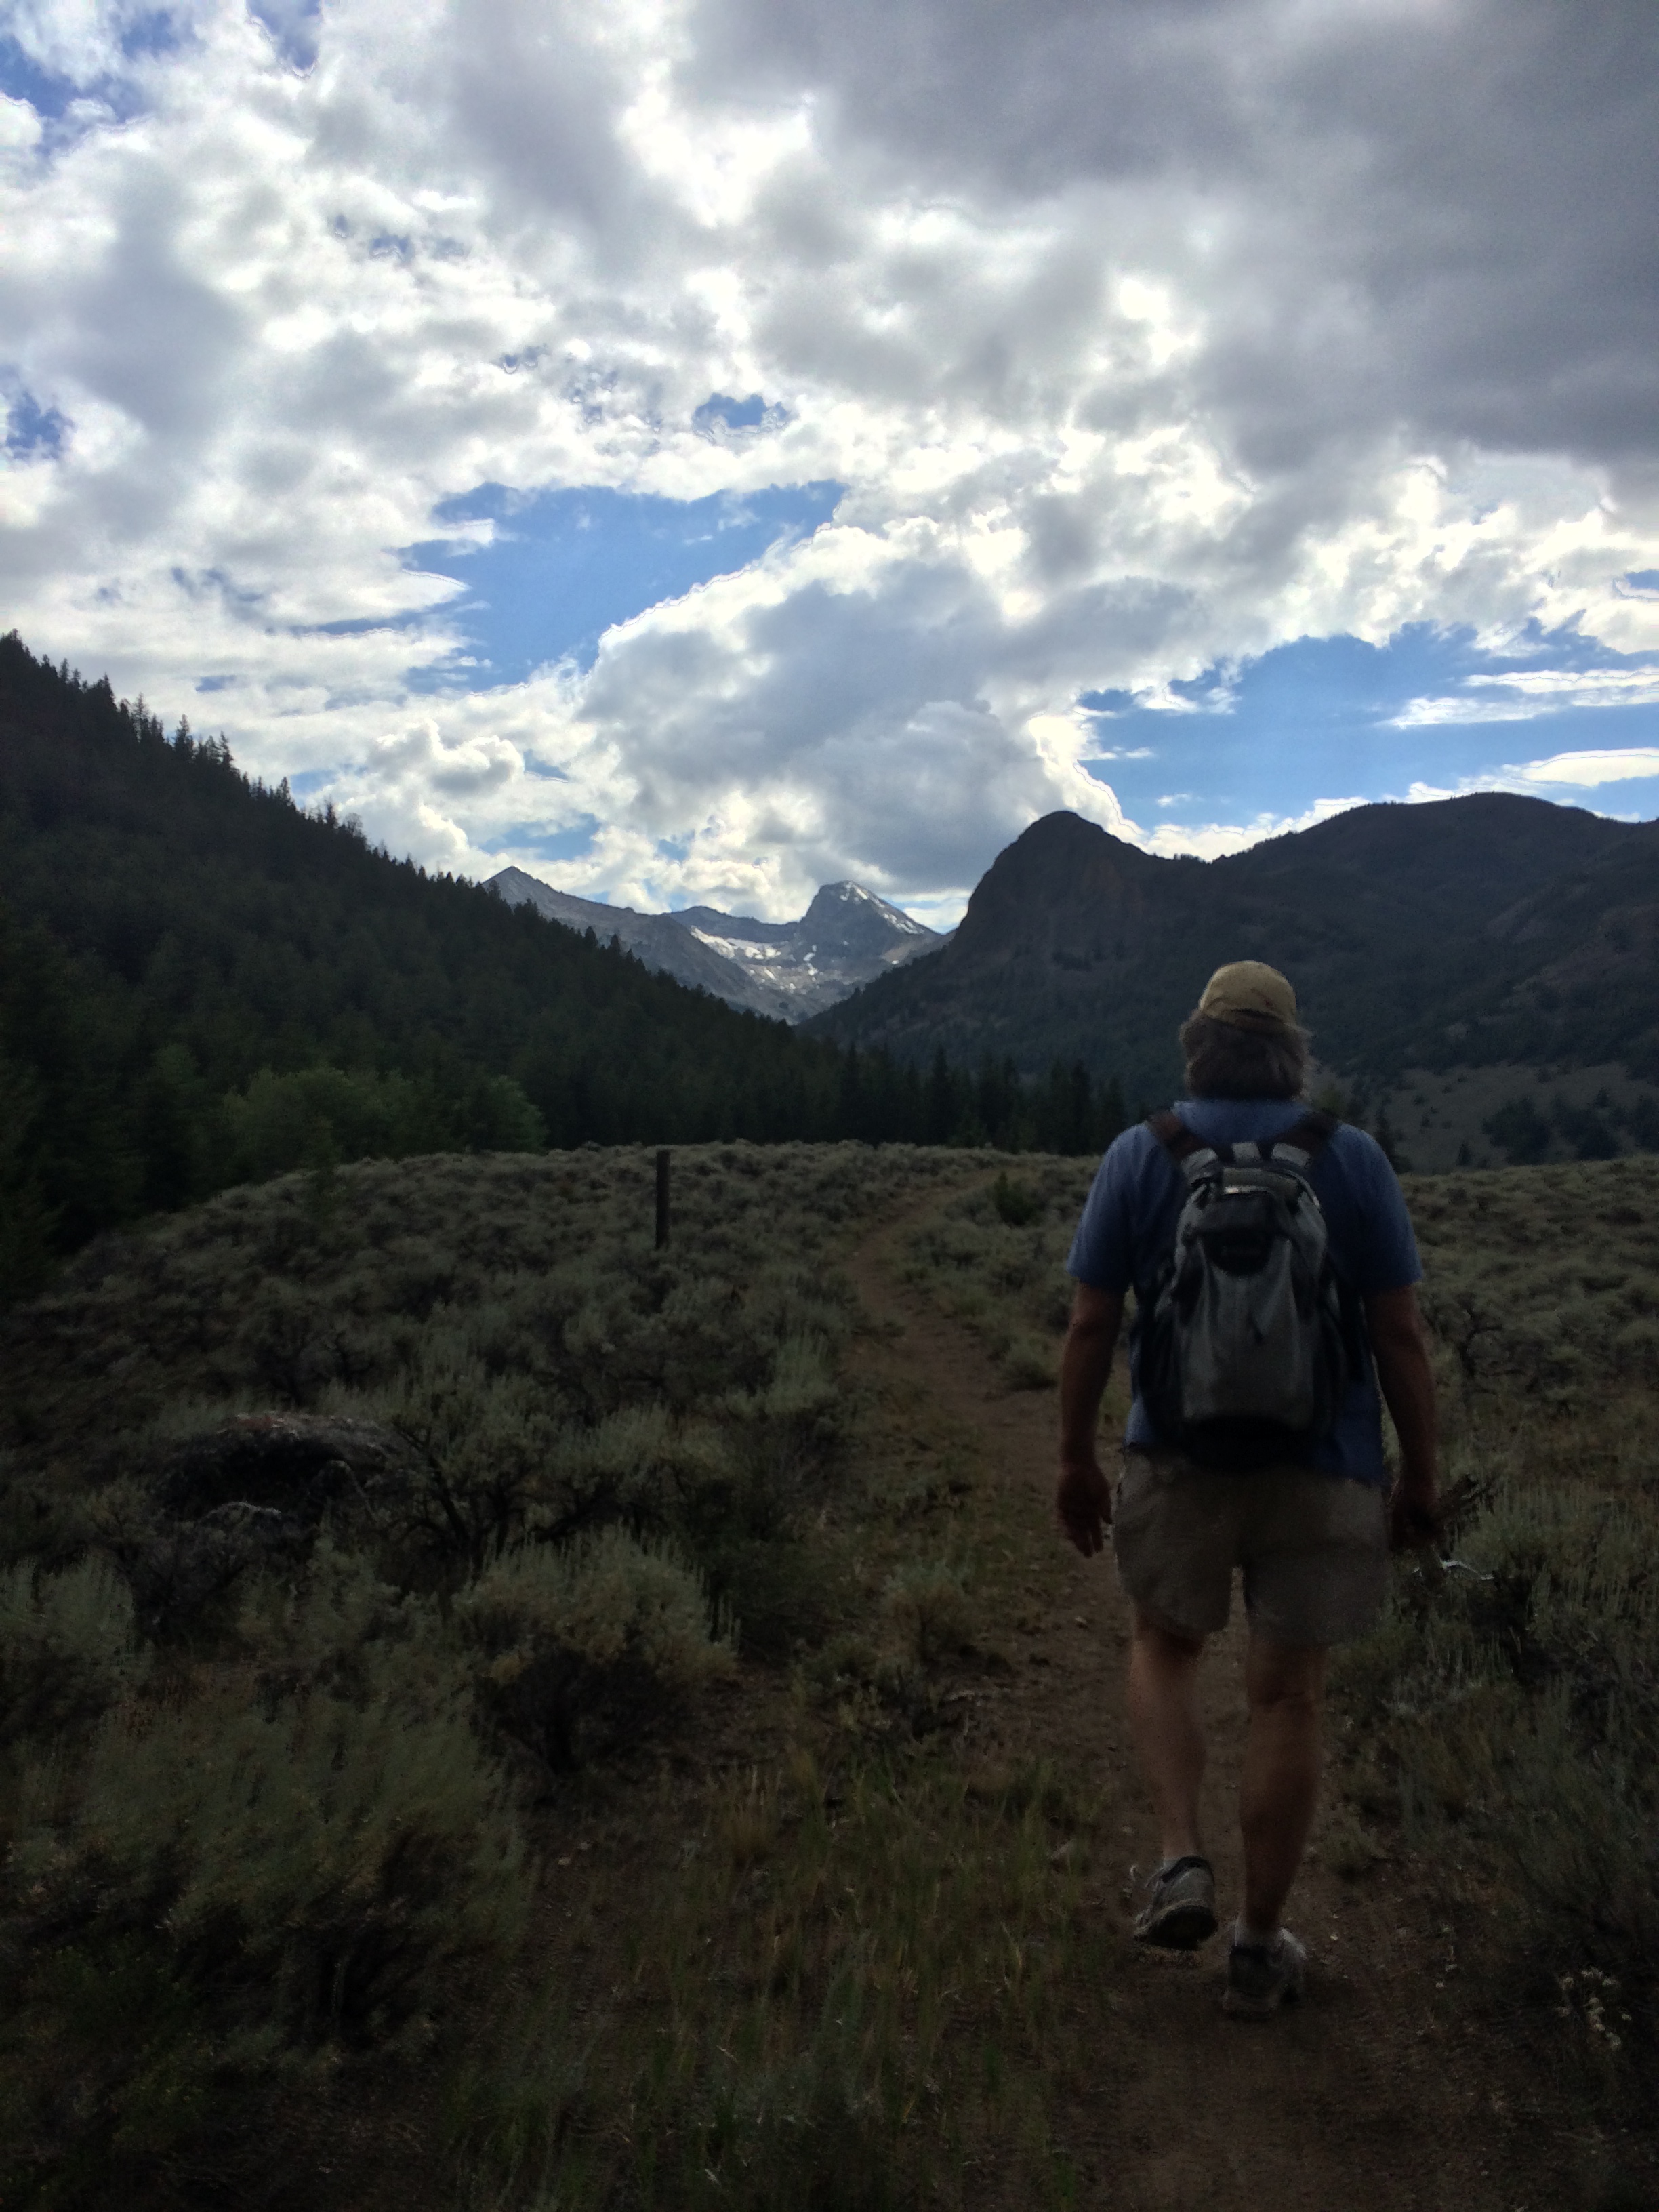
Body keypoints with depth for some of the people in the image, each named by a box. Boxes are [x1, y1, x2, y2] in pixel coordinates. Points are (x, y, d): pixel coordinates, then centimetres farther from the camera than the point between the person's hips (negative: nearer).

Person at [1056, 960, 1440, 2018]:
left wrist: (1077, 1461, 6)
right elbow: (1400, 1335, -4)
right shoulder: (1353, 1158, -4)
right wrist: (1421, 1476, 6)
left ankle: (1184, 1860, 11)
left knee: (1165, 1645, 24)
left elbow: (1090, 1327, -4)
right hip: (1320, 1470, 1)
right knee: (1289, 1697, 11)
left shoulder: (1142, 1156, -5)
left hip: (1178, 1457, 0)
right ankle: (1261, 1949, 24)